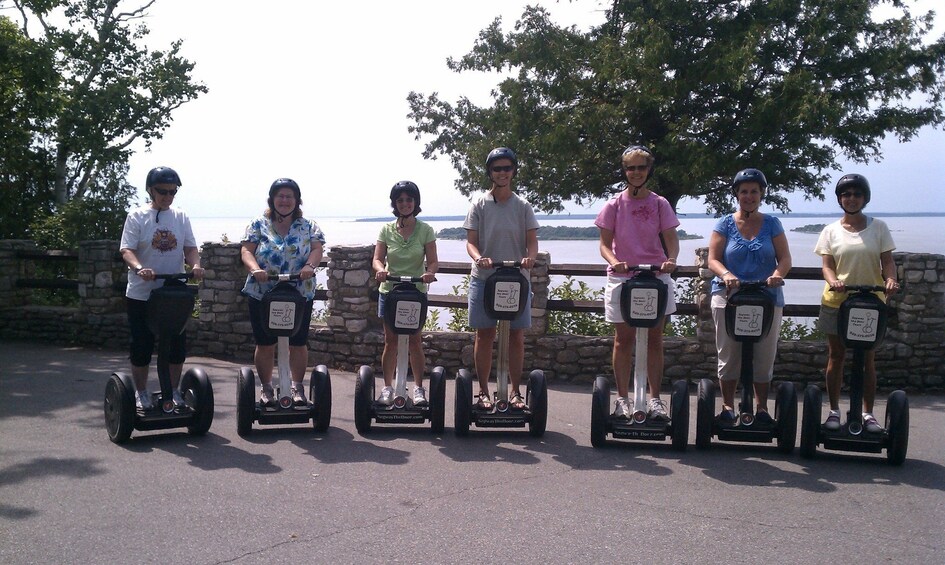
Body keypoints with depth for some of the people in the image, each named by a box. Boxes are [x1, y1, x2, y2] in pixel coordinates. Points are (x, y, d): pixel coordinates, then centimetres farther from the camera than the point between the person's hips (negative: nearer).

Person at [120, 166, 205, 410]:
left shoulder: (181, 217, 7)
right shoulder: (137, 217, -3)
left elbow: (190, 248, 5)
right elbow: (127, 250, -11)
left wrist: (195, 265, -17)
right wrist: (139, 268, -31)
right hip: (141, 294, -3)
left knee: (177, 345, 7)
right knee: (142, 345, 5)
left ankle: (174, 391, 23)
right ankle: (141, 393, 21)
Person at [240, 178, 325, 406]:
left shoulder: (308, 226, 6)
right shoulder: (259, 225, 4)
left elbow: (317, 249, -5)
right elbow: (246, 250, -5)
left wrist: (309, 266, -26)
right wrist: (255, 269, -25)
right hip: (262, 294, 0)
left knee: (298, 343, 6)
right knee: (265, 344, 6)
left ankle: (297, 387, 20)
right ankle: (265, 388, 21)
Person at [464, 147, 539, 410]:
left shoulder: (523, 206, 5)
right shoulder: (480, 205, 3)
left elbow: (532, 240, 1)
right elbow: (471, 241, 0)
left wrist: (530, 257, -21)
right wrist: (479, 258, -22)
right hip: (484, 278, -1)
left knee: (516, 336, 4)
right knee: (484, 334, 3)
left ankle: (515, 391, 14)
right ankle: (483, 391, 12)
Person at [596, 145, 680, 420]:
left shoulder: (659, 204, 3)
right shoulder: (614, 205, 2)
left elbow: (671, 239, 0)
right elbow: (605, 244, 0)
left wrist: (671, 259, -21)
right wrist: (614, 261, -20)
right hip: (621, 278, 0)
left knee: (654, 340, 5)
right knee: (623, 339, 5)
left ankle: (654, 399, 12)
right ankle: (623, 398, 14)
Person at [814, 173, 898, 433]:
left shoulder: (878, 227, 4)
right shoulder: (831, 231, 3)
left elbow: (887, 260, -1)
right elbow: (827, 265, -3)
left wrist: (890, 279, -22)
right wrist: (833, 280, -25)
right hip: (837, 301, 0)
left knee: (868, 359, 5)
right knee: (836, 356, 6)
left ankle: (868, 413, 14)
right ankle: (834, 411, 17)